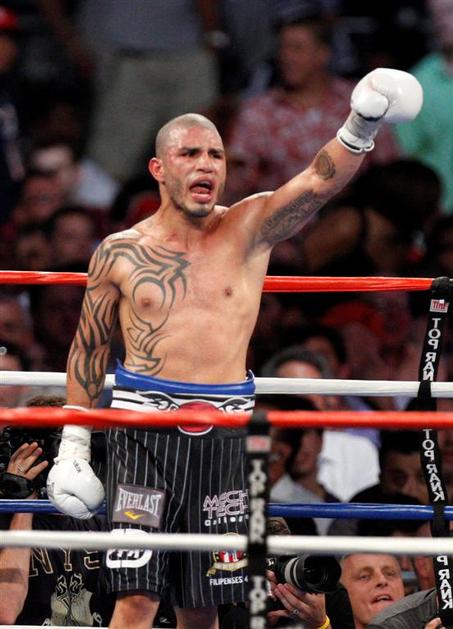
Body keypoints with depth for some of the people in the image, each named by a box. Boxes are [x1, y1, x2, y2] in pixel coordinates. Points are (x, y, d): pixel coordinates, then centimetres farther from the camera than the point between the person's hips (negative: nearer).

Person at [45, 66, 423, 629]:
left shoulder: (249, 230, 4)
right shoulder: (121, 253, 4)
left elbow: (318, 181, -12)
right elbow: (89, 349, 12)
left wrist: (359, 129, -31)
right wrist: (73, 444, 10)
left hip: (224, 430, 2)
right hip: (143, 425, -1)